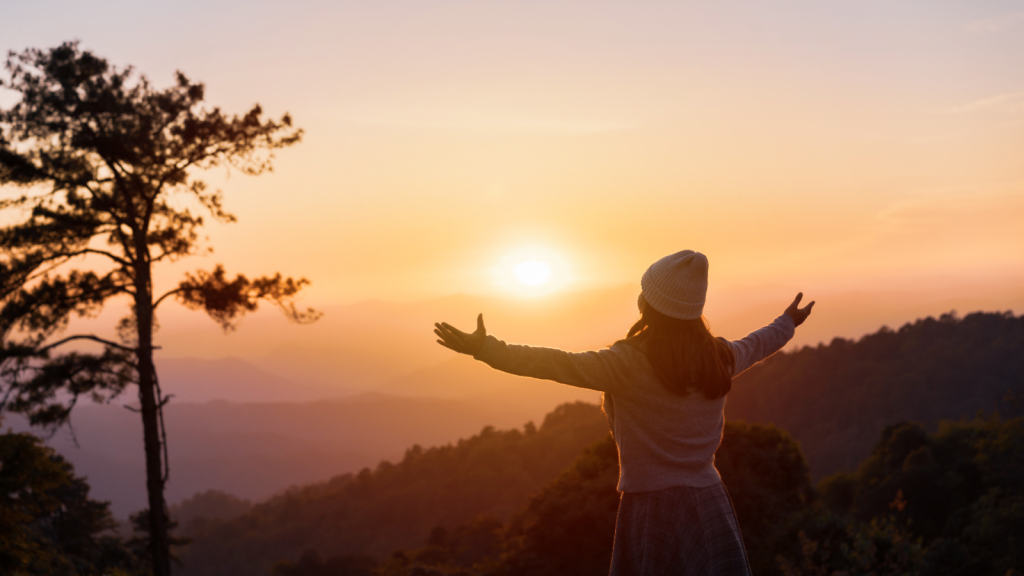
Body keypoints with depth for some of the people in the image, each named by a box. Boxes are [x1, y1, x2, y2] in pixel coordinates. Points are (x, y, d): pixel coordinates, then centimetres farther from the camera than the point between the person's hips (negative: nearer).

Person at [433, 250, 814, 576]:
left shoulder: (630, 362, -14)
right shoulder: (720, 357, 5)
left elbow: (556, 365, -17)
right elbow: (754, 346, 27)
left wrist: (485, 349, -14)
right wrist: (787, 324, 49)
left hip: (651, 505, -5)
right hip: (708, 500, 5)